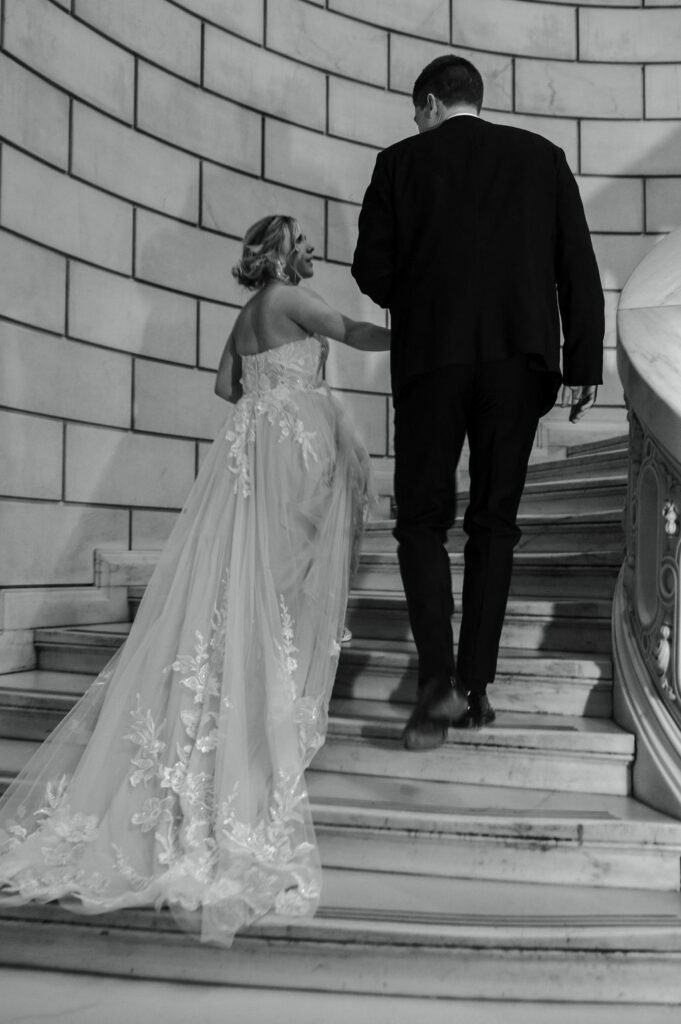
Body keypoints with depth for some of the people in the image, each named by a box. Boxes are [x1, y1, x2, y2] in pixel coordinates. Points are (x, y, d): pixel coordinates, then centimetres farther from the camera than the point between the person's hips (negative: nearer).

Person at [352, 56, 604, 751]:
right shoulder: (541, 156, 11)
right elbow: (579, 268, 4)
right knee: (494, 522, 9)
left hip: (431, 357, -2)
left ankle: (439, 680, -6)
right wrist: (585, 364, 4)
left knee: (422, 520, 7)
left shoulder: (401, 161, 7)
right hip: (520, 358, 2)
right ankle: (476, 685, 12)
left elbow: (371, 270, 3)